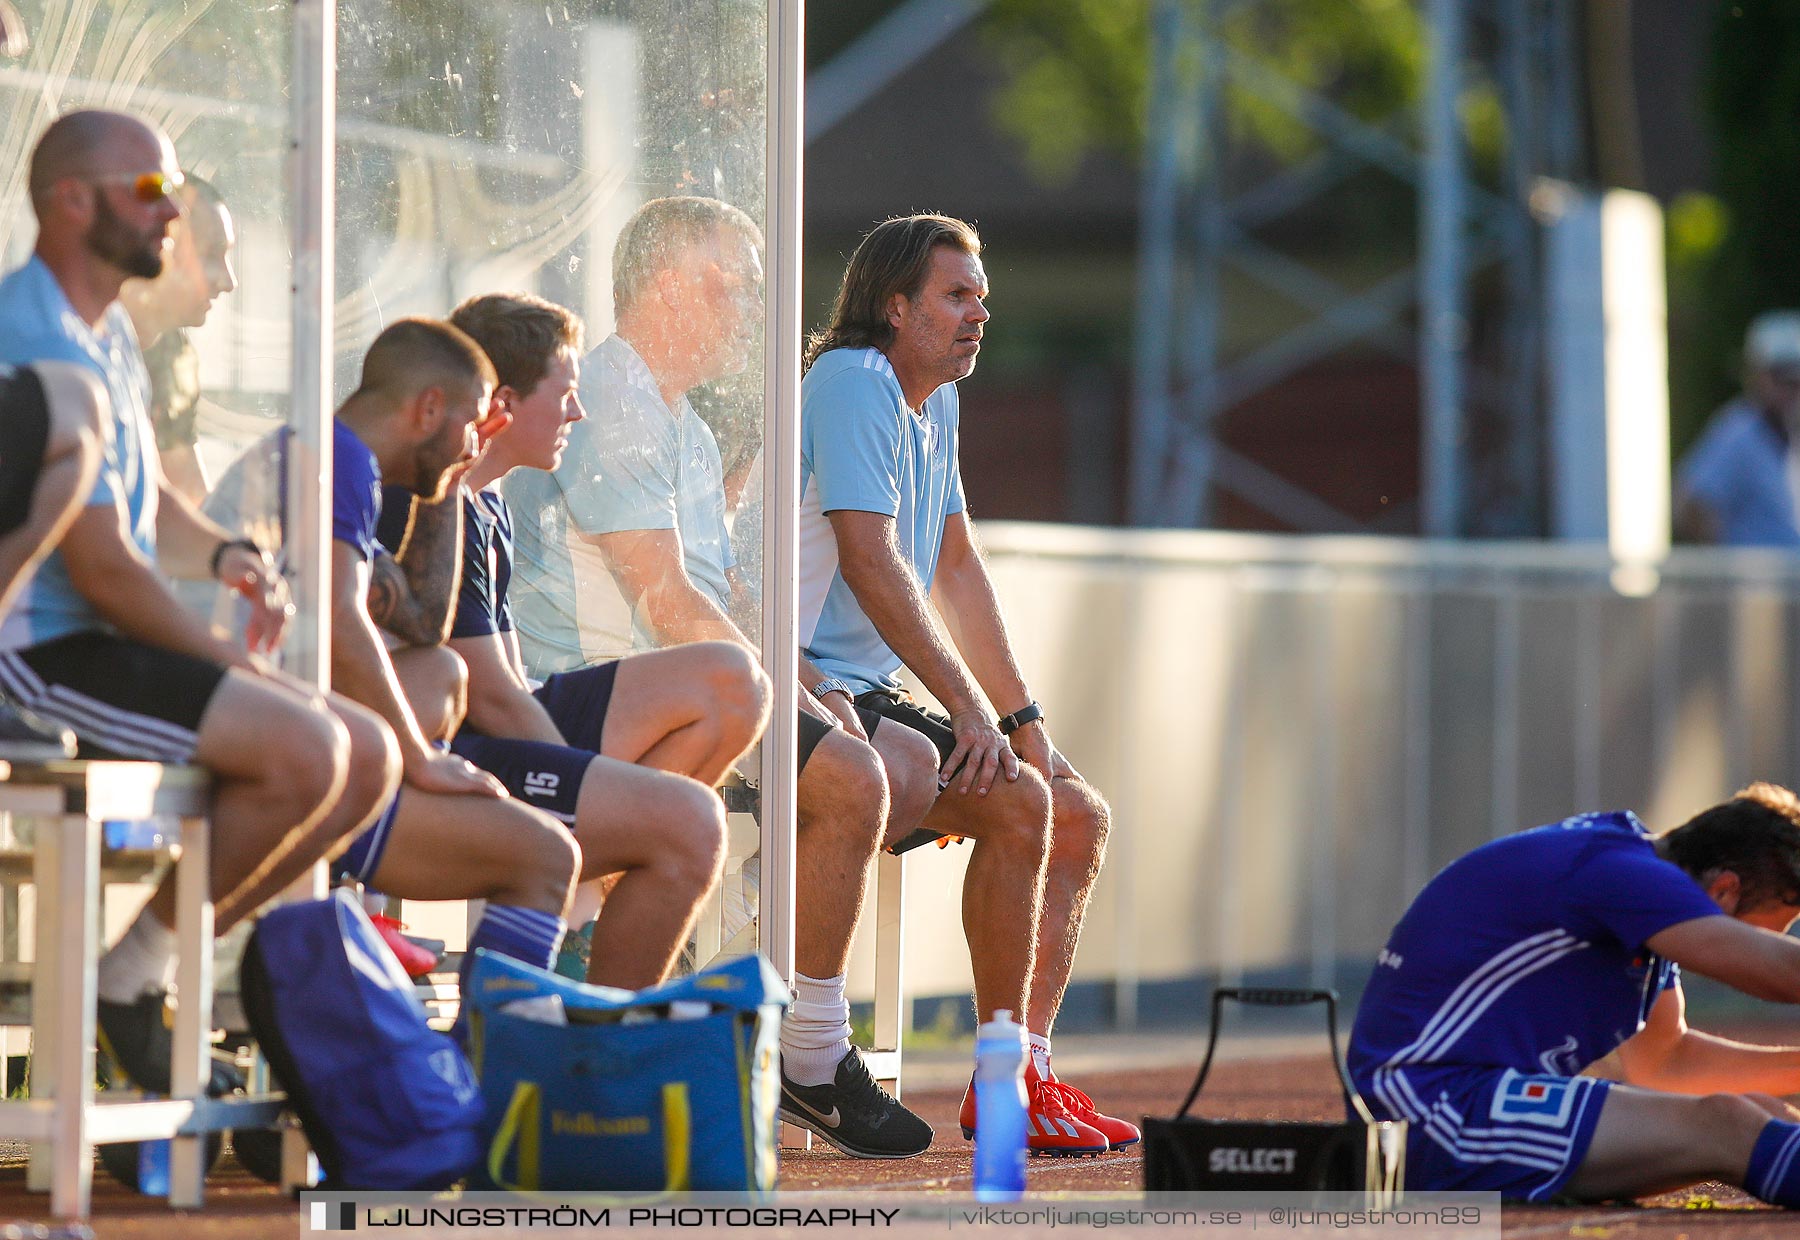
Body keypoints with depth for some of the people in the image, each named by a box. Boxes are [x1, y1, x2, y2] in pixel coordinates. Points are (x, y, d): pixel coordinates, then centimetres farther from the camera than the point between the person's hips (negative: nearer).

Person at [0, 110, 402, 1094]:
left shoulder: (107, 333, 17)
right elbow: (102, 569, -20)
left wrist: (226, 556, 5)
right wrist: (234, 666, -11)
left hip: (111, 645, 11)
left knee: (370, 757, 2)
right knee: (304, 749, -26)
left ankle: (153, 964, 3)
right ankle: (132, 970, -9)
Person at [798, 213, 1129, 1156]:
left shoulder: (933, 404, 17)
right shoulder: (854, 382, -14)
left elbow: (956, 566, 21)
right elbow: (870, 561, -23)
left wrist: (1023, 717, 14)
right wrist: (969, 706, -25)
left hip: (874, 693, 10)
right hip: (811, 691, -10)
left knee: (1080, 819, 5)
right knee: (1018, 805, -25)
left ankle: (1028, 1066, -1)